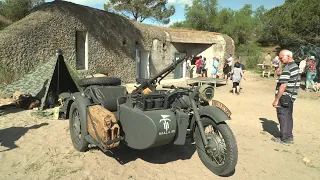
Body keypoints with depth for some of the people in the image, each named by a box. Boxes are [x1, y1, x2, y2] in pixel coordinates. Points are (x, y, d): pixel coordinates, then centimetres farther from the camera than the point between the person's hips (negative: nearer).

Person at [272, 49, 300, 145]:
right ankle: (289, 136, 26)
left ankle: (285, 138, 10)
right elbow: (296, 82, 18)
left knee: (283, 117, 2)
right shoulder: (296, 66, 11)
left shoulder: (287, 68, -21)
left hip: (284, 97, -9)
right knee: (288, 117, 17)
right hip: (291, 97, 9)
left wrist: (276, 100, -21)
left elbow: (283, 86, -25)